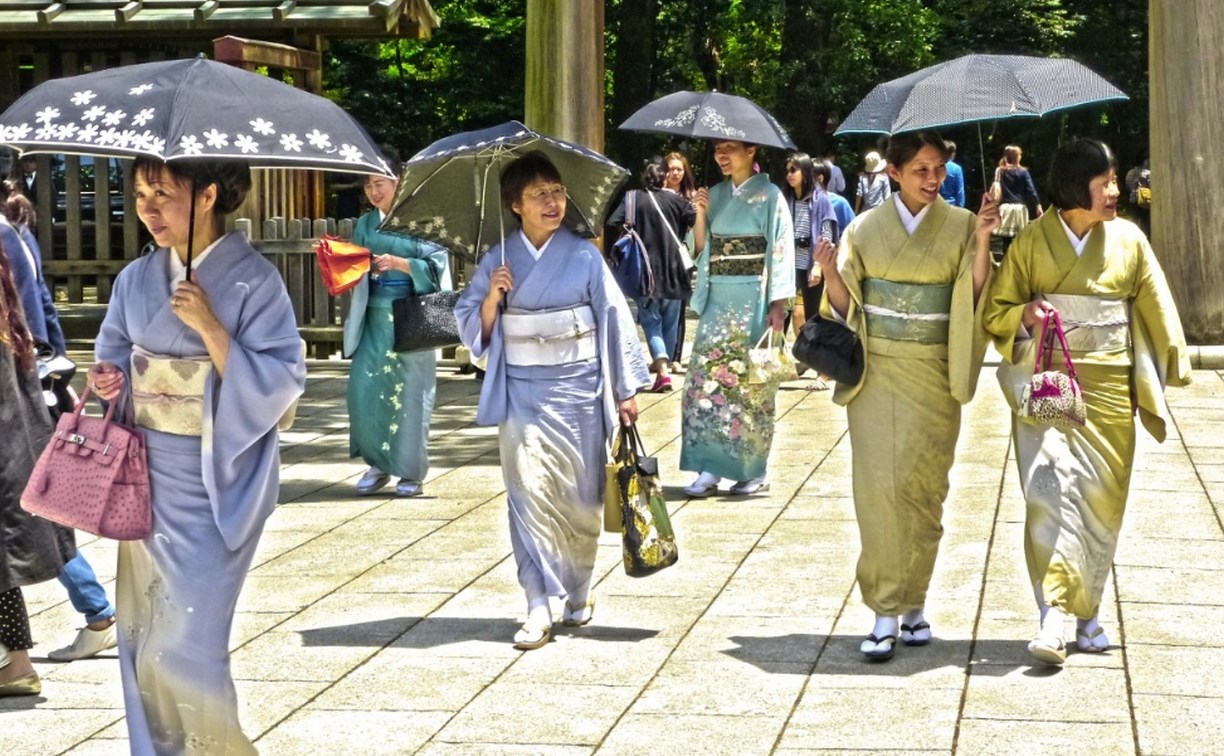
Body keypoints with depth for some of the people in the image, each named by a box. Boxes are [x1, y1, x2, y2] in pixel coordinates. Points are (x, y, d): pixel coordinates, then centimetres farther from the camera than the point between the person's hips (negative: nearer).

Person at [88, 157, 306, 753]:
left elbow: (280, 383, -15)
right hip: (148, 479, 6)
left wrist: (209, 326, -23)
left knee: (183, 648, -8)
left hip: (214, 485, -5)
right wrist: (108, 380, -5)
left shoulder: (253, 281, -10)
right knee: (143, 639, 8)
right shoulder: (136, 279, 6)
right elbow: (116, 355, 18)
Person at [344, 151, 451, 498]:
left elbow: (436, 264, -8)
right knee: (364, 389, -5)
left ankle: (411, 473, 7)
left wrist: (400, 263, -20)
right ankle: (378, 464, 11)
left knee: (409, 393, -3)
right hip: (374, 317, 4)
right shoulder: (364, 225, 14)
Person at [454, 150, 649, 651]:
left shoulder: (585, 257, 0)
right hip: (521, 390, 0)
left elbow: (615, 320, 1)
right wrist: (492, 297, -14)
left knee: (580, 495, 6)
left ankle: (579, 592, 27)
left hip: (577, 387, 0)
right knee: (528, 491, -8)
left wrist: (626, 389, 0)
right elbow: (472, 327, 6)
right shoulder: (497, 260, 3)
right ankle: (539, 608, -7)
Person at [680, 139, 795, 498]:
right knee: (706, 377, -4)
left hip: (753, 300, -5)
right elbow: (701, 247, 14)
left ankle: (755, 471, 7)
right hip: (718, 300, 5)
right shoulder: (716, 194, 13)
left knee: (749, 384, -2)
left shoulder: (769, 196, -3)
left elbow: (780, 252, -6)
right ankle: (710, 468, -2)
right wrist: (701, 213, -4)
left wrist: (778, 305, -13)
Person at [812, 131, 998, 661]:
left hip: (932, 376, 0)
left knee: (921, 488, 1)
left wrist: (983, 240, -16)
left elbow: (977, 298, -5)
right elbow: (846, 306, 5)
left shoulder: (959, 226, 3)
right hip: (876, 371, 0)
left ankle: (912, 603, 15)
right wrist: (831, 274, -14)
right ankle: (886, 613, -4)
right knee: (879, 487, -6)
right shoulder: (865, 229, 5)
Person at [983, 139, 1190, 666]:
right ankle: (1055, 614, -18)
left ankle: (1086, 609, 21)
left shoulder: (1128, 240, 3)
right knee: (1048, 489, -15)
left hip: (1108, 386, 2)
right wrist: (1026, 314, -15)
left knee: (1101, 499, 6)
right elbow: (996, 309, 5)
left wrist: (1167, 369, 8)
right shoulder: (1032, 241, -1)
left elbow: (1154, 310, 10)